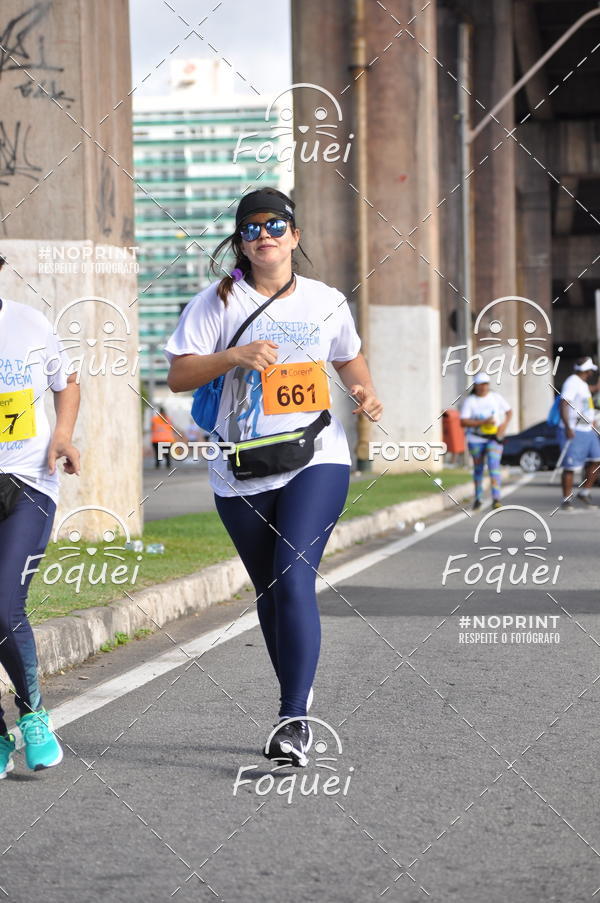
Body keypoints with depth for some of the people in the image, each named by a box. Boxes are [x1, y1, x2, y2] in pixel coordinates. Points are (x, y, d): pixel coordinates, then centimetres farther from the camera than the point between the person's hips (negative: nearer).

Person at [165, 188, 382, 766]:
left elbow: (349, 357, 26)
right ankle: (297, 700, 29)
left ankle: (294, 719, -20)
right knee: (268, 590, 11)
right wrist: (233, 356, -19)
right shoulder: (218, 302, 2)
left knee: (295, 579, -18)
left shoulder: (326, 302, 8)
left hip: (316, 459, -1)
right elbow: (177, 375, -4)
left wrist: (365, 392, 5)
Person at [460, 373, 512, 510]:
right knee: (478, 469, 12)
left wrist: (504, 426, -6)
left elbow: (509, 412, 12)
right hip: (476, 439, 1)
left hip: (494, 438, -1)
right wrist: (483, 422, -23)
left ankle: (496, 499, -24)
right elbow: (463, 422, -13)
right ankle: (478, 498, 30)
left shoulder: (496, 397, 2)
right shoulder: (469, 401, -4)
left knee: (494, 467, -17)